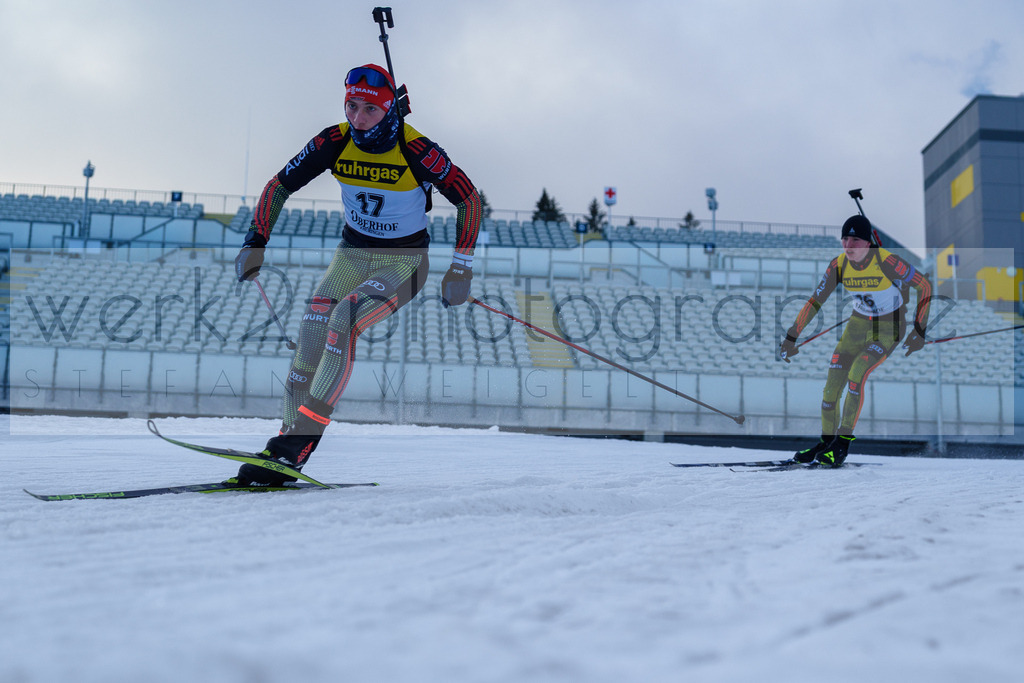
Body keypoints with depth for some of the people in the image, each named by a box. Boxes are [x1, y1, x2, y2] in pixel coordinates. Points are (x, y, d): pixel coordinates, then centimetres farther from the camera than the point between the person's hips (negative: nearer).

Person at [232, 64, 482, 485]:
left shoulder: (416, 150, -21)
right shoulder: (334, 142, -10)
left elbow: (469, 199, -13)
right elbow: (279, 187, 1)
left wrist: (461, 269, -17)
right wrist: (255, 244, -6)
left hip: (404, 261, -4)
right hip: (351, 254, 4)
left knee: (345, 318, -28)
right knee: (312, 330, -15)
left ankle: (302, 438, -24)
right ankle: (288, 436, -7)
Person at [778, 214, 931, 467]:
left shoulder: (887, 261, -26)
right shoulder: (839, 264, -13)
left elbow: (924, 285, -15)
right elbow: (815, 301, -7)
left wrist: (919, 330, -16)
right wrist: (791, 337, -10)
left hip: (889, 328, -5)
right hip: (858, 324, 5)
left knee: (856, 374, -25)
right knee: (832, 384, -4)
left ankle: (843, 442, -13)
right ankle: (826, 441, 16)